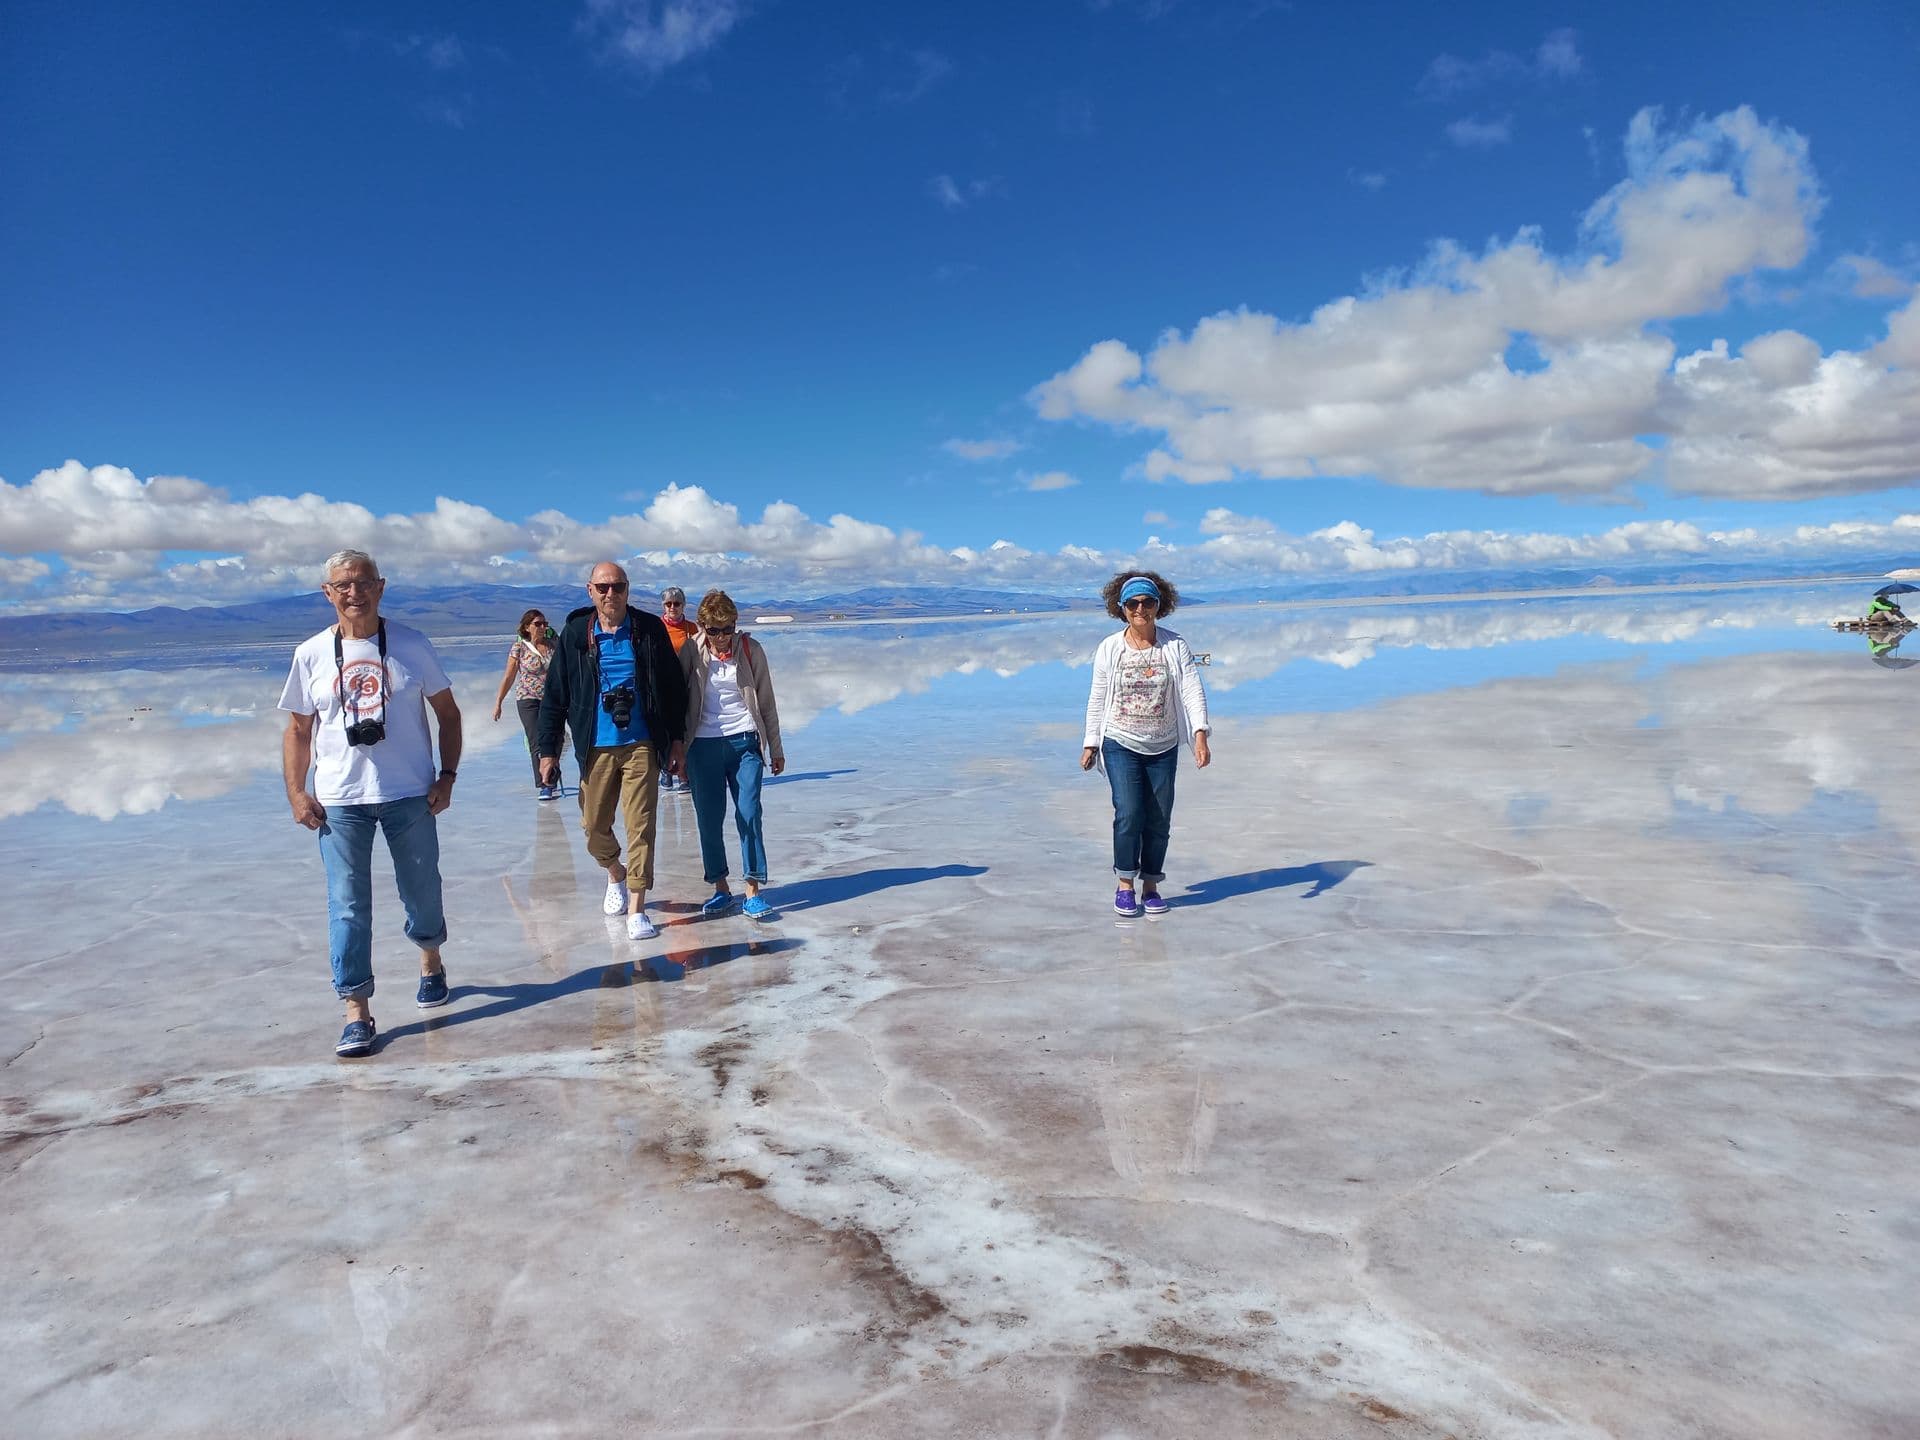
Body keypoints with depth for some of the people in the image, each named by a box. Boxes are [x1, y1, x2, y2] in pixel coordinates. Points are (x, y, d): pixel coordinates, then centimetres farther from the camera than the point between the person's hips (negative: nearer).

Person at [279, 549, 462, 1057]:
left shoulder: (411, 644, 0)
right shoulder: (311, 654, 2)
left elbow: (447, 712, 6)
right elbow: (298, 730, 9)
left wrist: (447, 776, -2)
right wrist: (296, 792, 0)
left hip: (410, 796, 0)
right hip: (339, 801, 0)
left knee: (422, 891, 13)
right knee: (347, 906, 0)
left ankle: (431, 964, 40)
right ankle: (357, 1012, 6)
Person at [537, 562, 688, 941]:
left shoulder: (650, 629, 0)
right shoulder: (575, 634, 1)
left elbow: (673, 688, 4)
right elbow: (554, 697, 4)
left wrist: (676, 740, 2)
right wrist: (548, 751, 2)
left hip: (642, 746, -2)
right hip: (596, 749, 2)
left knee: (641, 825, -4)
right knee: (594, 825, 9)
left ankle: (636, 910, 2)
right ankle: (616, 875, 40)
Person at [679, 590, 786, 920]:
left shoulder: (751, 649, -1)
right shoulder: (690, 652, -2)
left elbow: (766, 702, 6)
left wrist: (776, 749, 9)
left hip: (744, 743, -1)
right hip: (703, 745, 1)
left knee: (749, 815, -6)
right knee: (708, 820, 4)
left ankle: (753, 893, 1)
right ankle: (720, 889, 18)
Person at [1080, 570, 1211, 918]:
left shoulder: (1175, 647, -1)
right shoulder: (1109, 649, -1)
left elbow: (1193, 690, -9)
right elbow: (1097, 699, 5)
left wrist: (1200, 734, -21)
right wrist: (1091, 743, 5)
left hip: (1163, 748, 2)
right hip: (1121, 745, -1)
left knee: (1159, 819, 5)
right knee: (1128, 813, -13)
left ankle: (1150, 886, 21)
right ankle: (1125, 885, 3)